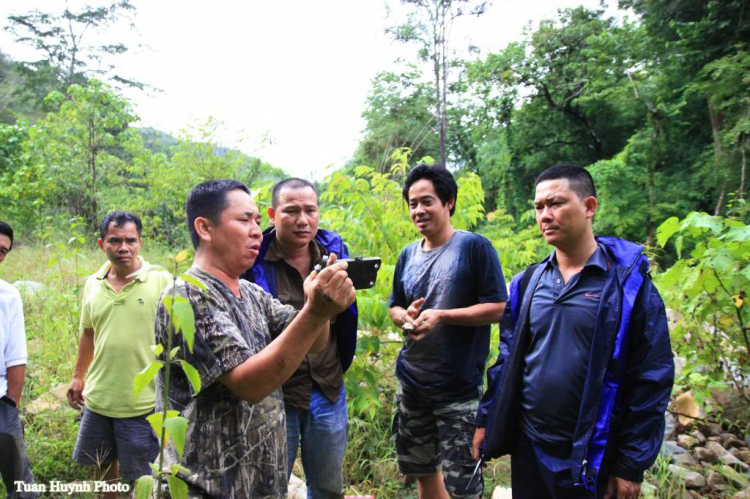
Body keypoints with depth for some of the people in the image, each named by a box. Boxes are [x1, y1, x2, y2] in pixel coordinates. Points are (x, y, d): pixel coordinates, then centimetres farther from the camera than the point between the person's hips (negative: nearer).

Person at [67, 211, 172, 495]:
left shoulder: (161, 281, -14)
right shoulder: (93, 284, 2)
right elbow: (88, 333, 15)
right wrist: (78, 377, 18)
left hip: (143, 402, -5)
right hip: (98, 397, 5)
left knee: (142, 477, 10)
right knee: (102, 463, 23)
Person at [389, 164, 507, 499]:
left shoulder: (474, 247, -10)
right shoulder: (408, 255, 7)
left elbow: (497, 308, -13)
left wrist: (440, 315, -21)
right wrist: (405, 317, -7)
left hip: (459, 388, -6)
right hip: (411, 383, 6)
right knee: (421, 470, 21)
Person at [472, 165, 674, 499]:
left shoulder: (627, 285, -11)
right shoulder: (527, 282, 1)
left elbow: (651, 380, -10)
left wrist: (632, 465, -9)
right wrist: (485, 420, 7)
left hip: (591, 456, -4)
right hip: (527, 446, 4)